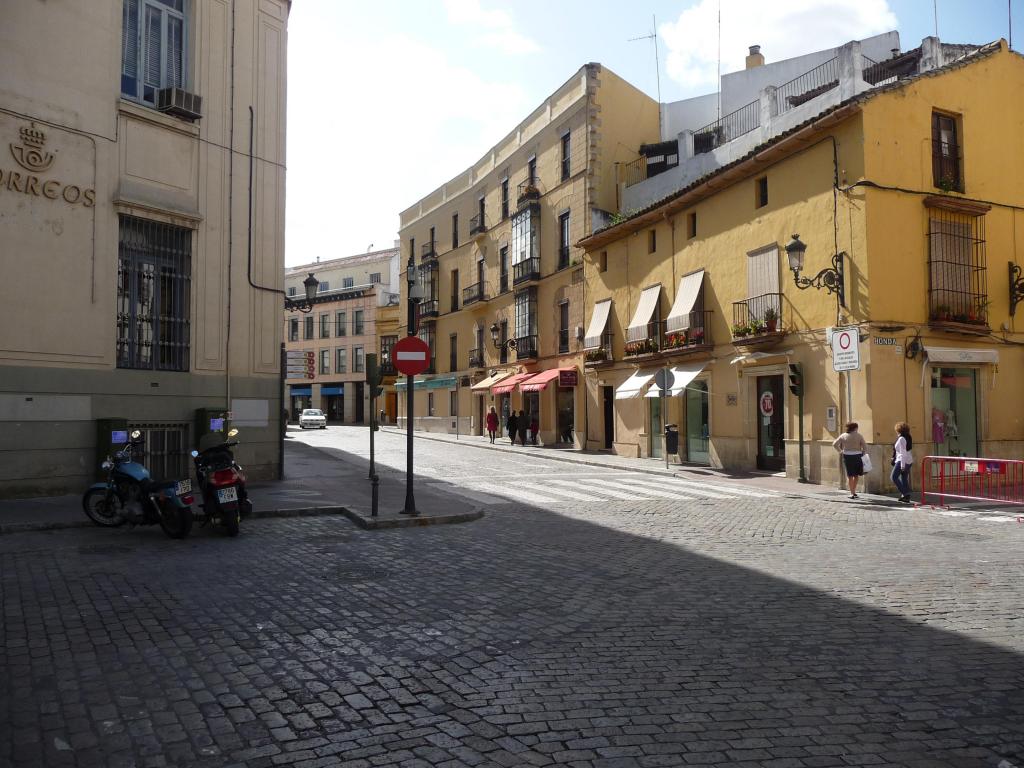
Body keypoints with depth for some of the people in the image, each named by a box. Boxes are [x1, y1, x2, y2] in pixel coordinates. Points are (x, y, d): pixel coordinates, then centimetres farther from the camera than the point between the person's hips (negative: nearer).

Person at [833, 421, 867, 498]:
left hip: (847, 456, 1)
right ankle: (853, 492, 16)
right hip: (857, 456, -1)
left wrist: (840, 451, 9)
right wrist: (862, 453, 9)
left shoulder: (843, 435, 4)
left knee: (850, 475, 8)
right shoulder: (859, 435, -2)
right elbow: (865, 447, -7)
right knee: (856, 475, 15)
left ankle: (852, 493, 6)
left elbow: (835, 444, 0)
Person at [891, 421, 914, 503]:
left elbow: (903, 452, -19)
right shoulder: (908, 438, 13)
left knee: (894, 477, -4)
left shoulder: (901, 439, -15)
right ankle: (907, 496, 12)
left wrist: (902, 465, -20)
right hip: (909, 461, 9)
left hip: (902, 460, -9)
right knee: (904, 479, 12)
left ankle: (904, 493, -10)